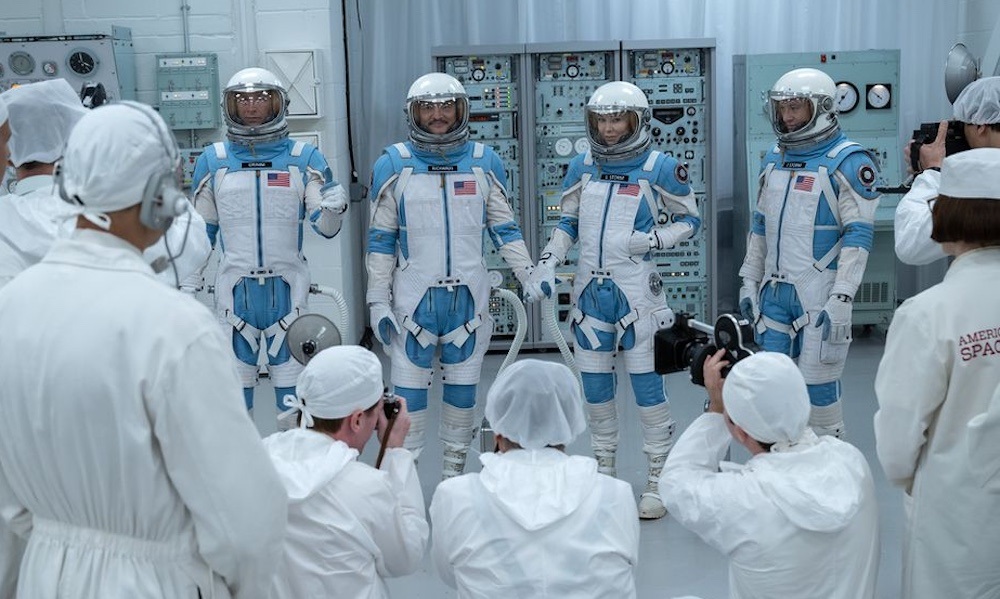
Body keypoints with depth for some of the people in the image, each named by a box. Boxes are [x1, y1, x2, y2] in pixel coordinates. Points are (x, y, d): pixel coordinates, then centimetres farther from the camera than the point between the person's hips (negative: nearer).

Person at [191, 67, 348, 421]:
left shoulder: (304, 158, 1)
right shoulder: (213, 160, 5)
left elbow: (325, 228, 0)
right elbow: (200, 231, 12)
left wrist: (333, 209, -22)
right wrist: (189, 286, 9)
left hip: (287, 287, -1)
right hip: (235, 289, 1)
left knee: (292, 384, 6)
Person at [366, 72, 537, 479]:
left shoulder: (484, 161, 3)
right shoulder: (393, 164, -1)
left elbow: (505, 228, 9)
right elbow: (381, 239, 2)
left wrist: (531, 277, 1)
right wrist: (377, 301, -1)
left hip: (469, 296, 2)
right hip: (413, 297, -2)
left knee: (462, 390, 10)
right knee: (408, 392, 2)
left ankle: (454, 473, 24)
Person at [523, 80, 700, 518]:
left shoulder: (659, 168, -4)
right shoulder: (582, 167, 8)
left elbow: (690, 219, 3)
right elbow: (568, 223, 17)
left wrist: (653, 239, -13)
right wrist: (546, 263, 4)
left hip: (637, 289, -4)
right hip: (590, 289, 5)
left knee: (646, 381, -2)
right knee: (594, 384, 10)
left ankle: (658, 477, 11)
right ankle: (604, 470, 25)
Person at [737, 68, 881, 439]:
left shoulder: (848, 162, -10)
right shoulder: (774, 159, 12)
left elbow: (858, 236, -14)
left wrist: (841, 300, -19)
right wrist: (749, 282, 15)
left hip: (819, 293, -7)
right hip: (774, 291, 7)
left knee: (818, 386, -1)